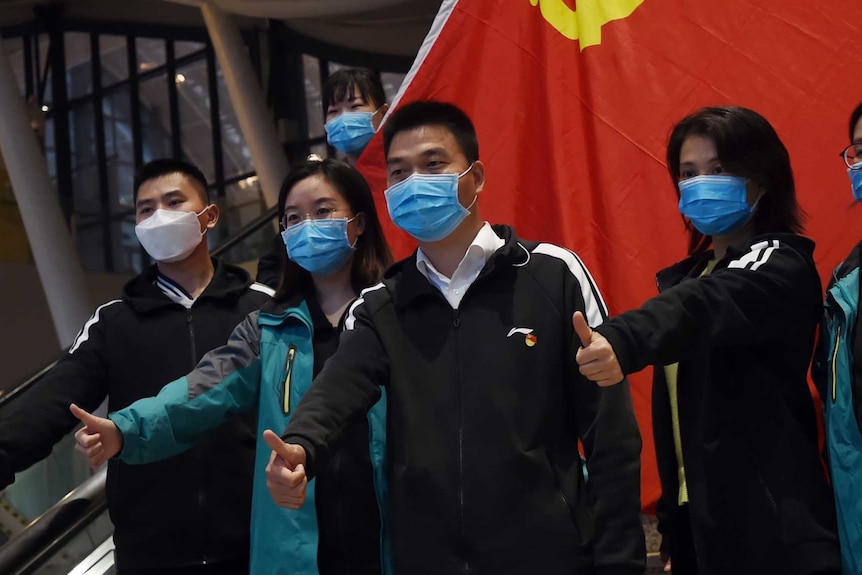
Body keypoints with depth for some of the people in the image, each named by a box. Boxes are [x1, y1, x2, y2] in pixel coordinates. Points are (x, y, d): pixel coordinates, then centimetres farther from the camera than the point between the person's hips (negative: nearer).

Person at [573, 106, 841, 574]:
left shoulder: (780, 266, -10)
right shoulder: (689, 274, 14)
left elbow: (708, 305, -31)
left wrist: (622, 341, -52)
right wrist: (672, 527, 4)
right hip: (696, 520, 7)